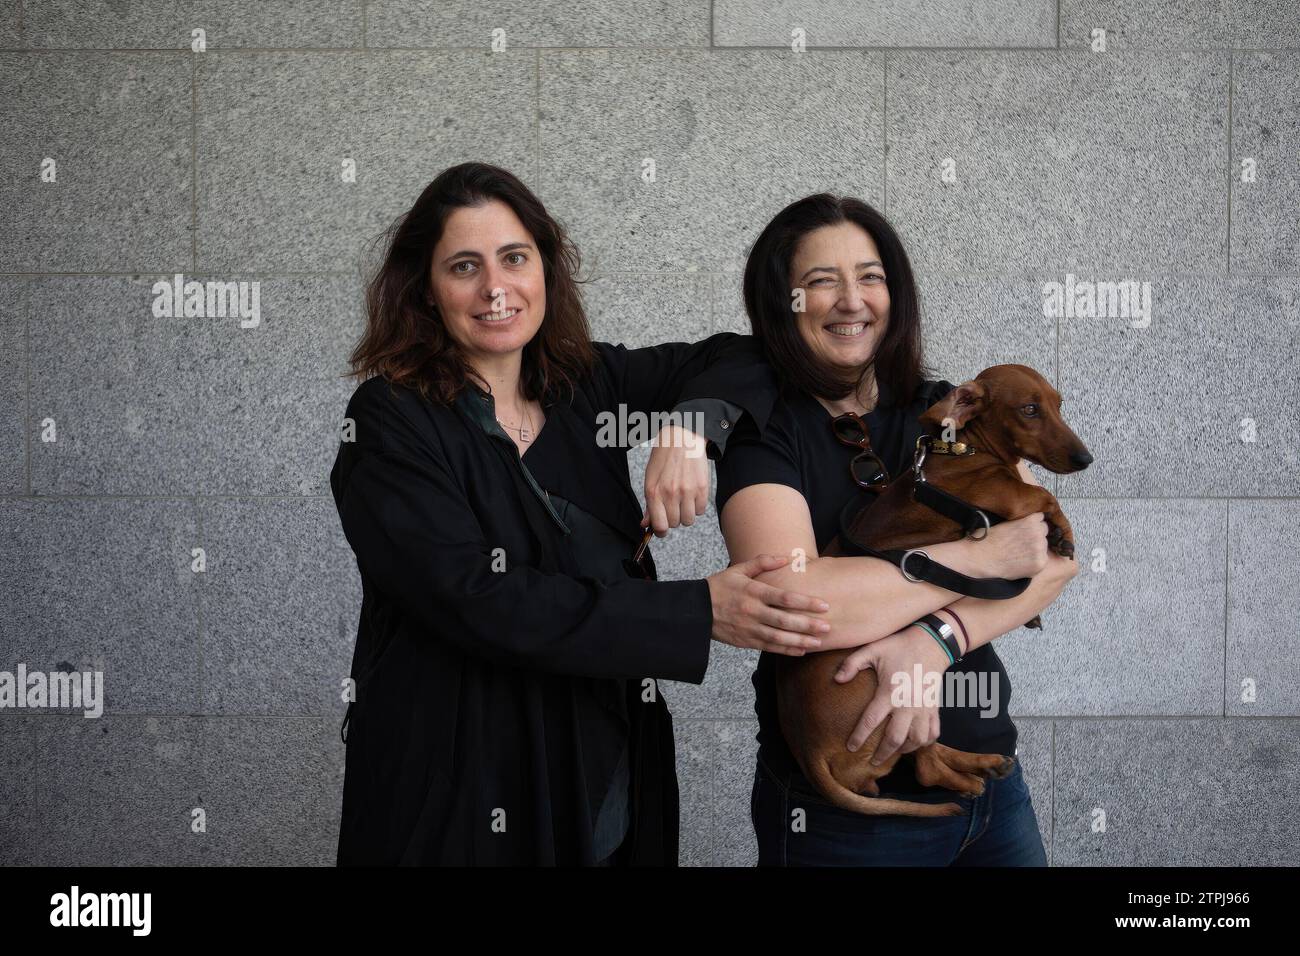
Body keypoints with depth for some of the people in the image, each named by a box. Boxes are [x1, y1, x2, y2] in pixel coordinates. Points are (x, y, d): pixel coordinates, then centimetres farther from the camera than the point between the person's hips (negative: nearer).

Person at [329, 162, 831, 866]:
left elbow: (742, 357, 9)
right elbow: (477, 600, -23)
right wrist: (700, 612, -25)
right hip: (459, 804, -5)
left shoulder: (586, 384, 2)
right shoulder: (388, 422, -13)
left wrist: (690, 428, -14)